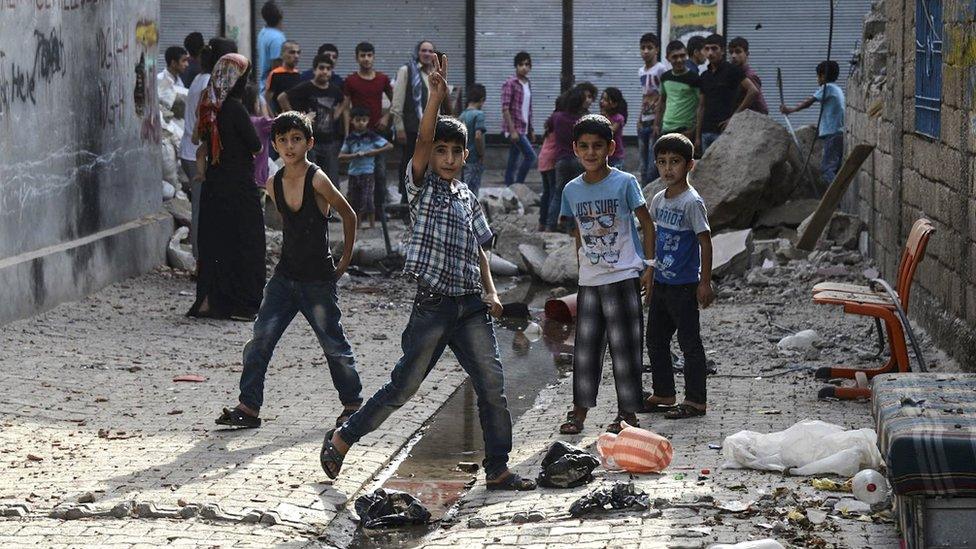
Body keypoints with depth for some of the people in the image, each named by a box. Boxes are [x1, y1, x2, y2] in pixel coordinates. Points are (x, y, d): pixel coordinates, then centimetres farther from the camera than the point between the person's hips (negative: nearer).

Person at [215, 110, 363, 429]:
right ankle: (248, 408, 2)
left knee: (334, 345, 5)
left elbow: (349, 216, -4)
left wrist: (345, 260, 2)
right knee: (260, 340, -2)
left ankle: (352, 404, 22)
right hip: (285, 277, 5)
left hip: (318, 280, -5)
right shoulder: (273, 185, 2)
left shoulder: (317, 180, -16)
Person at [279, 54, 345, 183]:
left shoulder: (335, 91, 8)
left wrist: (335, 116, 13)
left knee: (332, 181, 5)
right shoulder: (305, 89, -8)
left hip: (330, 142, 5)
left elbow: (342, 102, 29)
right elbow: (282, 98, -13)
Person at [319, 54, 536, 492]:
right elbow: (423, 140, -15)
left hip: (471, 307, 5)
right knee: (402, 388, 1)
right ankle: (342, 438, 19)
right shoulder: (422, 186, 1)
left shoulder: (469, 199, 15)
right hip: (432, 307, -4)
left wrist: (491, 291, 5)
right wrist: (437, 95, -27)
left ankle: (497, 469, 3)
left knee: (492, 384, -4)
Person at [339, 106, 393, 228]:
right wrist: (355, 155, -15)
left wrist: (373, 152, -13)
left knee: (367, 199, -10)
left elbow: (389, 146, -6)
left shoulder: (372, 136, -2)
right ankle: (356, 226, 17)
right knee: (354, 201, 5)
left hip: (367, 172, -4)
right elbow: (341, 156, 2)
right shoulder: (350, 138, 7)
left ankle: (372, 224, 1)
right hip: (353, 173, 4)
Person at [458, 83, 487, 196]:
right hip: (474, 160, -7)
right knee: (472, 192, -5)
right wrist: (482, 156, -13)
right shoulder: (478, 114, -13)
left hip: (464, 160, 7)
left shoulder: (462, 115, 10)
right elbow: (478, 136, -23)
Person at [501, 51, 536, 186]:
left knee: (513, 163, 9)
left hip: (524, 129, 8)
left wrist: (531, 130, 18)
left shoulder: (528, 84, 14)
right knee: (530, 155, -15)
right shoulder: (510, 83, -10)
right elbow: (505, 108, -14)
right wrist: (512, 130, -19)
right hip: (514, 128, -8)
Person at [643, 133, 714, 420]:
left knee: (689, 342, -1)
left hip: (684, 286, -8)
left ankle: (695, 401, 5)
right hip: (661, 283, 8)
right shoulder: (658, 200, 9)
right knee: (655, 340, 14)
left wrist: (705, 283, -15)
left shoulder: (692, 202, -14)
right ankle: (663, 394, 26)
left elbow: (705, 242, -14)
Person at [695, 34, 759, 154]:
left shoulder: (731, 70, -5)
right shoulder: (705, 76, 15)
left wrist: (735, 115, -12)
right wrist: (697, 136, 13)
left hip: (723, 131, -7)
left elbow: (753, 90, -14)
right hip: (706, 132, 7)